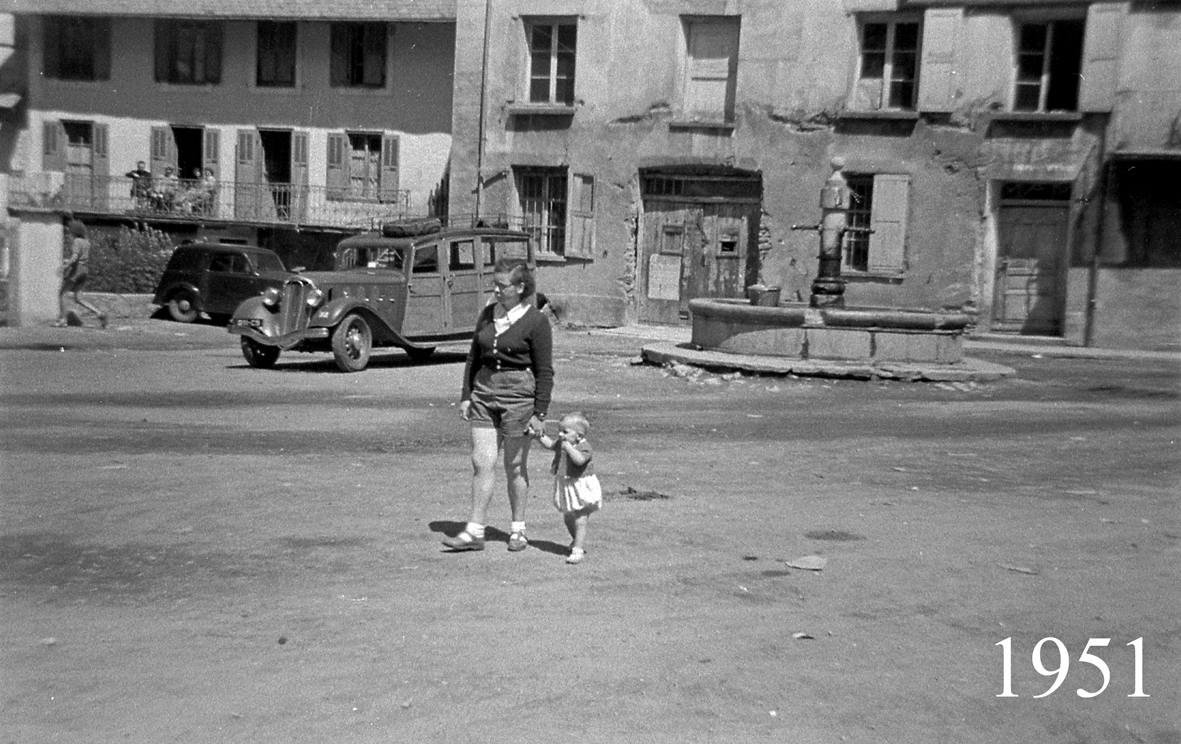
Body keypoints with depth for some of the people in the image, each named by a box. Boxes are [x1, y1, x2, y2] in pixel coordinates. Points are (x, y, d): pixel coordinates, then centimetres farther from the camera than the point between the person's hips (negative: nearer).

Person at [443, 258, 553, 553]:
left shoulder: (536, 321, -9)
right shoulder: (487, 314, 8)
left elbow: (545, 372, -8)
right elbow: (473, 358, 15)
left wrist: (539, 413, -10)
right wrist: (466, 395, 10)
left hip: (519, 396, -5)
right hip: (484, 393, 5)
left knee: (515, 467, 5)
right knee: (481, 463, 1)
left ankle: (518, 530, 21)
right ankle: (474, 532, 7)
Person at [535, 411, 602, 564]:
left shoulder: (584, 447, -21)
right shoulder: (561, 443, 3)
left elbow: (579, 460, -39)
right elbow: (550, 444, 21)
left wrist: (568, 447, -33)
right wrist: (540, 436, 5)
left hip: (581, 489, -9)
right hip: (565, 486, 9)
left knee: (580, 521, -6)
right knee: (568, 519, 22)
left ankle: (578, 550, -4)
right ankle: (578, 542, 41)